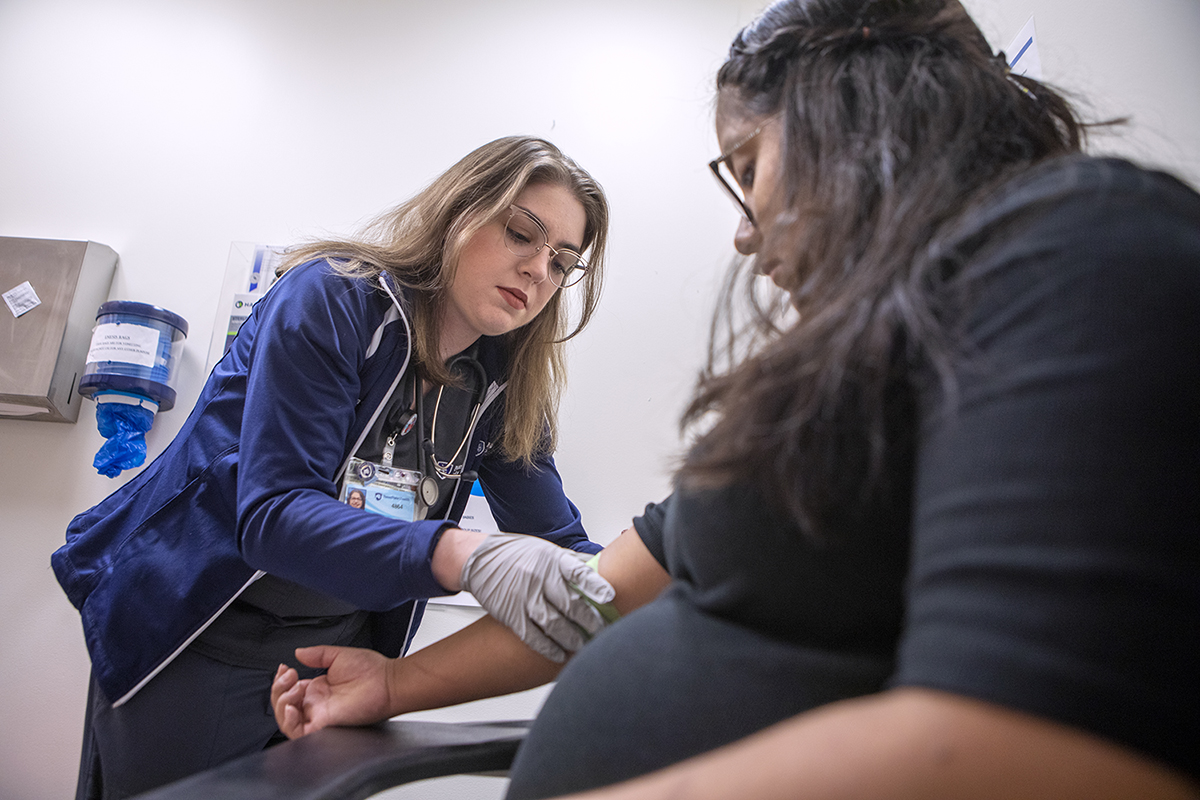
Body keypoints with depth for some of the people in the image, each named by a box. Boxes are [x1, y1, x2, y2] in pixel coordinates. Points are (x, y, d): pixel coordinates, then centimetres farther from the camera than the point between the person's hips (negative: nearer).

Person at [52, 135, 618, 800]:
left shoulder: (506, 382, -4)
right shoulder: (333, 299, -21)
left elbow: (559, 540, -8)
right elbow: (272, 516, -31)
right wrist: (467, 558, -45)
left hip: (343, 646, 5)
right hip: (197, 643, -4)